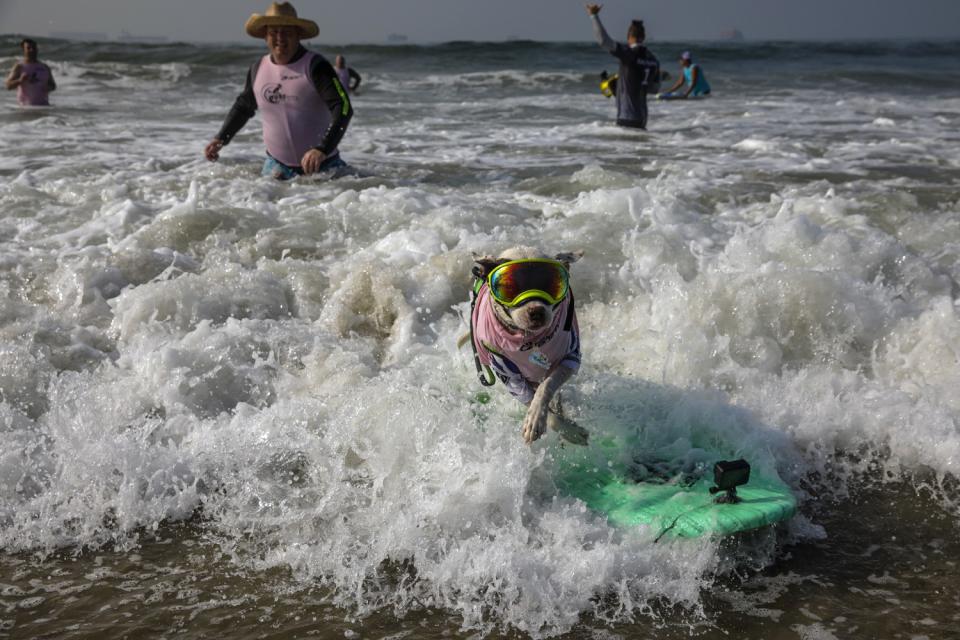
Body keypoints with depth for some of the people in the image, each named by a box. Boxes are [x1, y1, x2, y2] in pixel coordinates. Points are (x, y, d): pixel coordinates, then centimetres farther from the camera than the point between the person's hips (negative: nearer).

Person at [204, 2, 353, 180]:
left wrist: (322, 150, -37)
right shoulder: (258, 69, 2)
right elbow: (243, 107, 20)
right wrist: (221, 138, 9)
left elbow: (343, 108, -25)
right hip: (277, 164, 4)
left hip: (322, 164, -4)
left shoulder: (315, 66, -15)